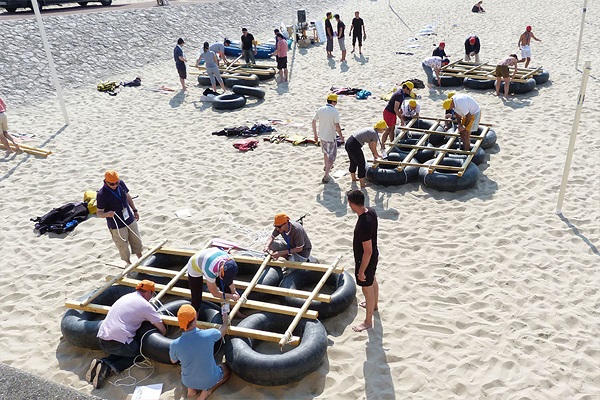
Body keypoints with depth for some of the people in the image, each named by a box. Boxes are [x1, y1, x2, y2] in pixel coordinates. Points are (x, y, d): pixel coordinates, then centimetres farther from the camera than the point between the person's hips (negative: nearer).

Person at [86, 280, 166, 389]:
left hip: (102, 339, 7)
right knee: (139, 351, 17)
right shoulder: (145, 305, -4)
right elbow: (163, 330, -1)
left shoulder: (127, 297, 17)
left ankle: (102, 363, 5)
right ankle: (108, 368, -4)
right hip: (118, 342, -7)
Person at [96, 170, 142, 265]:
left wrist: (135, 210, 15)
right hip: (116, 226, -5)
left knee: (137, 241, 20)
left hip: (130, 220, 5)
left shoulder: (121, 183, -7)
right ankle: (129, 264, 33)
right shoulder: (101, 194, -23)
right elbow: (99, 213, -17)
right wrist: (107, 214, -38)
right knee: (123, 247, 9)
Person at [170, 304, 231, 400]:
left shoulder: (174, 344, -24)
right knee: (227, 369, 27)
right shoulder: (209, 334, -27)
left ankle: (191, 388, 15)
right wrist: (226, 322, 21)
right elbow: (222, 332, 0)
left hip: (188, 382, 3)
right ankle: (208, 390, 6)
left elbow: (173, 361, 1)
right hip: (210, 380, -2)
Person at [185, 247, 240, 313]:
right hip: (195, 270, -5)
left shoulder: (230, 261, -30)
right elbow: (215, 293, -26)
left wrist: (233, 291, 2)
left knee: (227, 290, 3)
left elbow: (229, 277, -4)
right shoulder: (210, 271, -45)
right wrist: (232, 297, -17)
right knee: (196, 302, -9)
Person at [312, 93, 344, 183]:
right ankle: (326, 176, -3)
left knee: (325, 152, 30)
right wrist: (341, 137, -7)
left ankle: (326, 167, 53)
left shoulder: (320, 109, -2)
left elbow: (313, 121, 3)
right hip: (330, 137, -6)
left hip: (322, 136, 6)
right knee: (331, 157, 5)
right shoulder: (334, 111, -19)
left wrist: (315, 134, 14)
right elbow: (337, 126, -21)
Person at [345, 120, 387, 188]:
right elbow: (374, 149, -1)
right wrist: (378, 155, 18)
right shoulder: (375, 135, -11)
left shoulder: (371, 130, 15)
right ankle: (362, 184, 13)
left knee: (353, 162, 28)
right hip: (354, 146, -9)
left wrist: (374, 154, 31)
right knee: (361, 164, 5)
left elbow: (370, 144, 25)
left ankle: (353, 178, 48)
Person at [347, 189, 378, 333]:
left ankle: (368, 321, 29)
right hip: (373, 256, 9)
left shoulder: (363, 225, -38)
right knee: (373, 280, 30)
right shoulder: (371, 211, -10)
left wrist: (361, 271, -20)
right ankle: (374, 305, 56)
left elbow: (368, 251, -31)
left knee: (367, 289, 10)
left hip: (366, 260, -9)